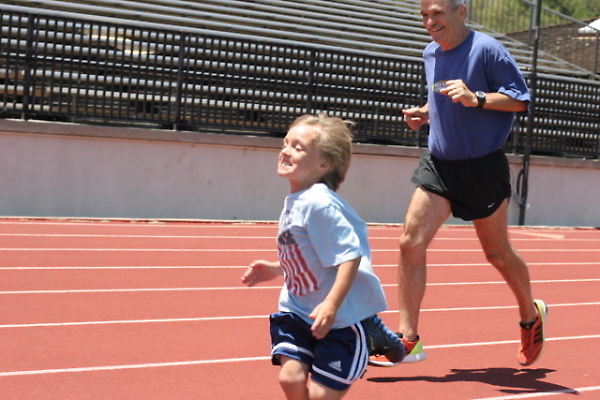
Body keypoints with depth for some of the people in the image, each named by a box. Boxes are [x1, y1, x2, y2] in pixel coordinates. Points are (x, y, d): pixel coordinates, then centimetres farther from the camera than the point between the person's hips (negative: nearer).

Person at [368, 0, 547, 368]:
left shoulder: (487, 50, -12)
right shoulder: (430, 54, 8)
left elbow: (521, 99, -13)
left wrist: (475, 98, -27)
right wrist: (424, 113, 3)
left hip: (483, 168, -5)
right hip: (438, 165, 6)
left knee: (498, 253, 8)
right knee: (411, 243, -8)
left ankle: (532, 315, 37)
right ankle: (408, 340, -2)